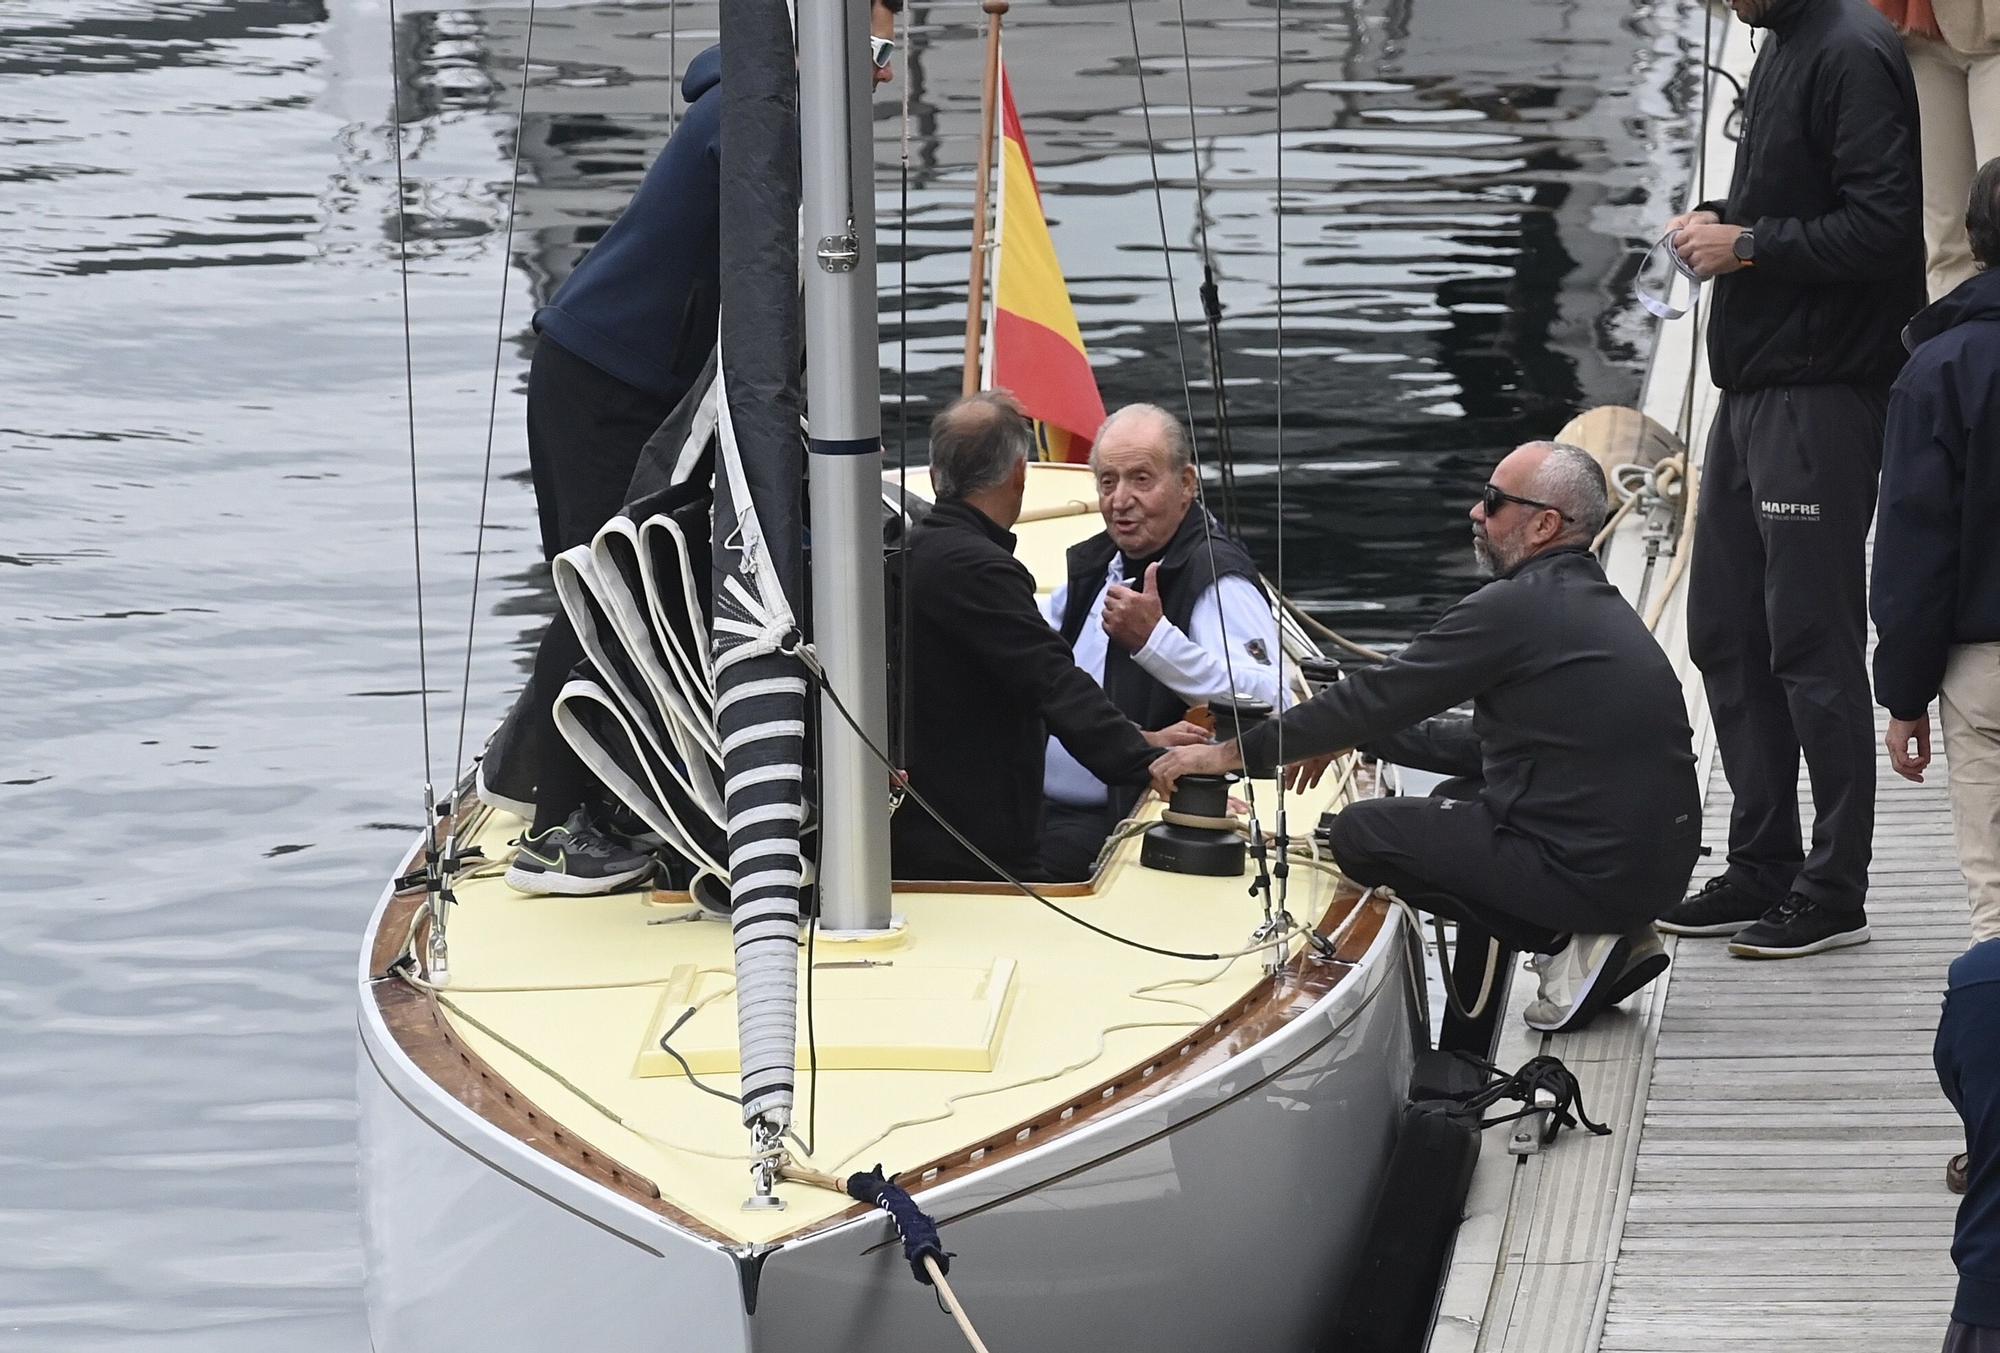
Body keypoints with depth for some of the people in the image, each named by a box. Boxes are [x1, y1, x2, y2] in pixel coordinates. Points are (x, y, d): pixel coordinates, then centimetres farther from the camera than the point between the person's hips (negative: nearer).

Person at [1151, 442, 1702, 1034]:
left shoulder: (1514, 609, -15)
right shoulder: (1597, 603, 14)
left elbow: (1377, 694, -11)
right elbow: (1484, 743, 23)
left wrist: (1234, 752, -3)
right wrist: (1354, 736, 25)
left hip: (1590, 870, -9)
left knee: (1361, 833, 1)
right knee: (1458, 802, 30)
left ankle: (1569, 941, -3)